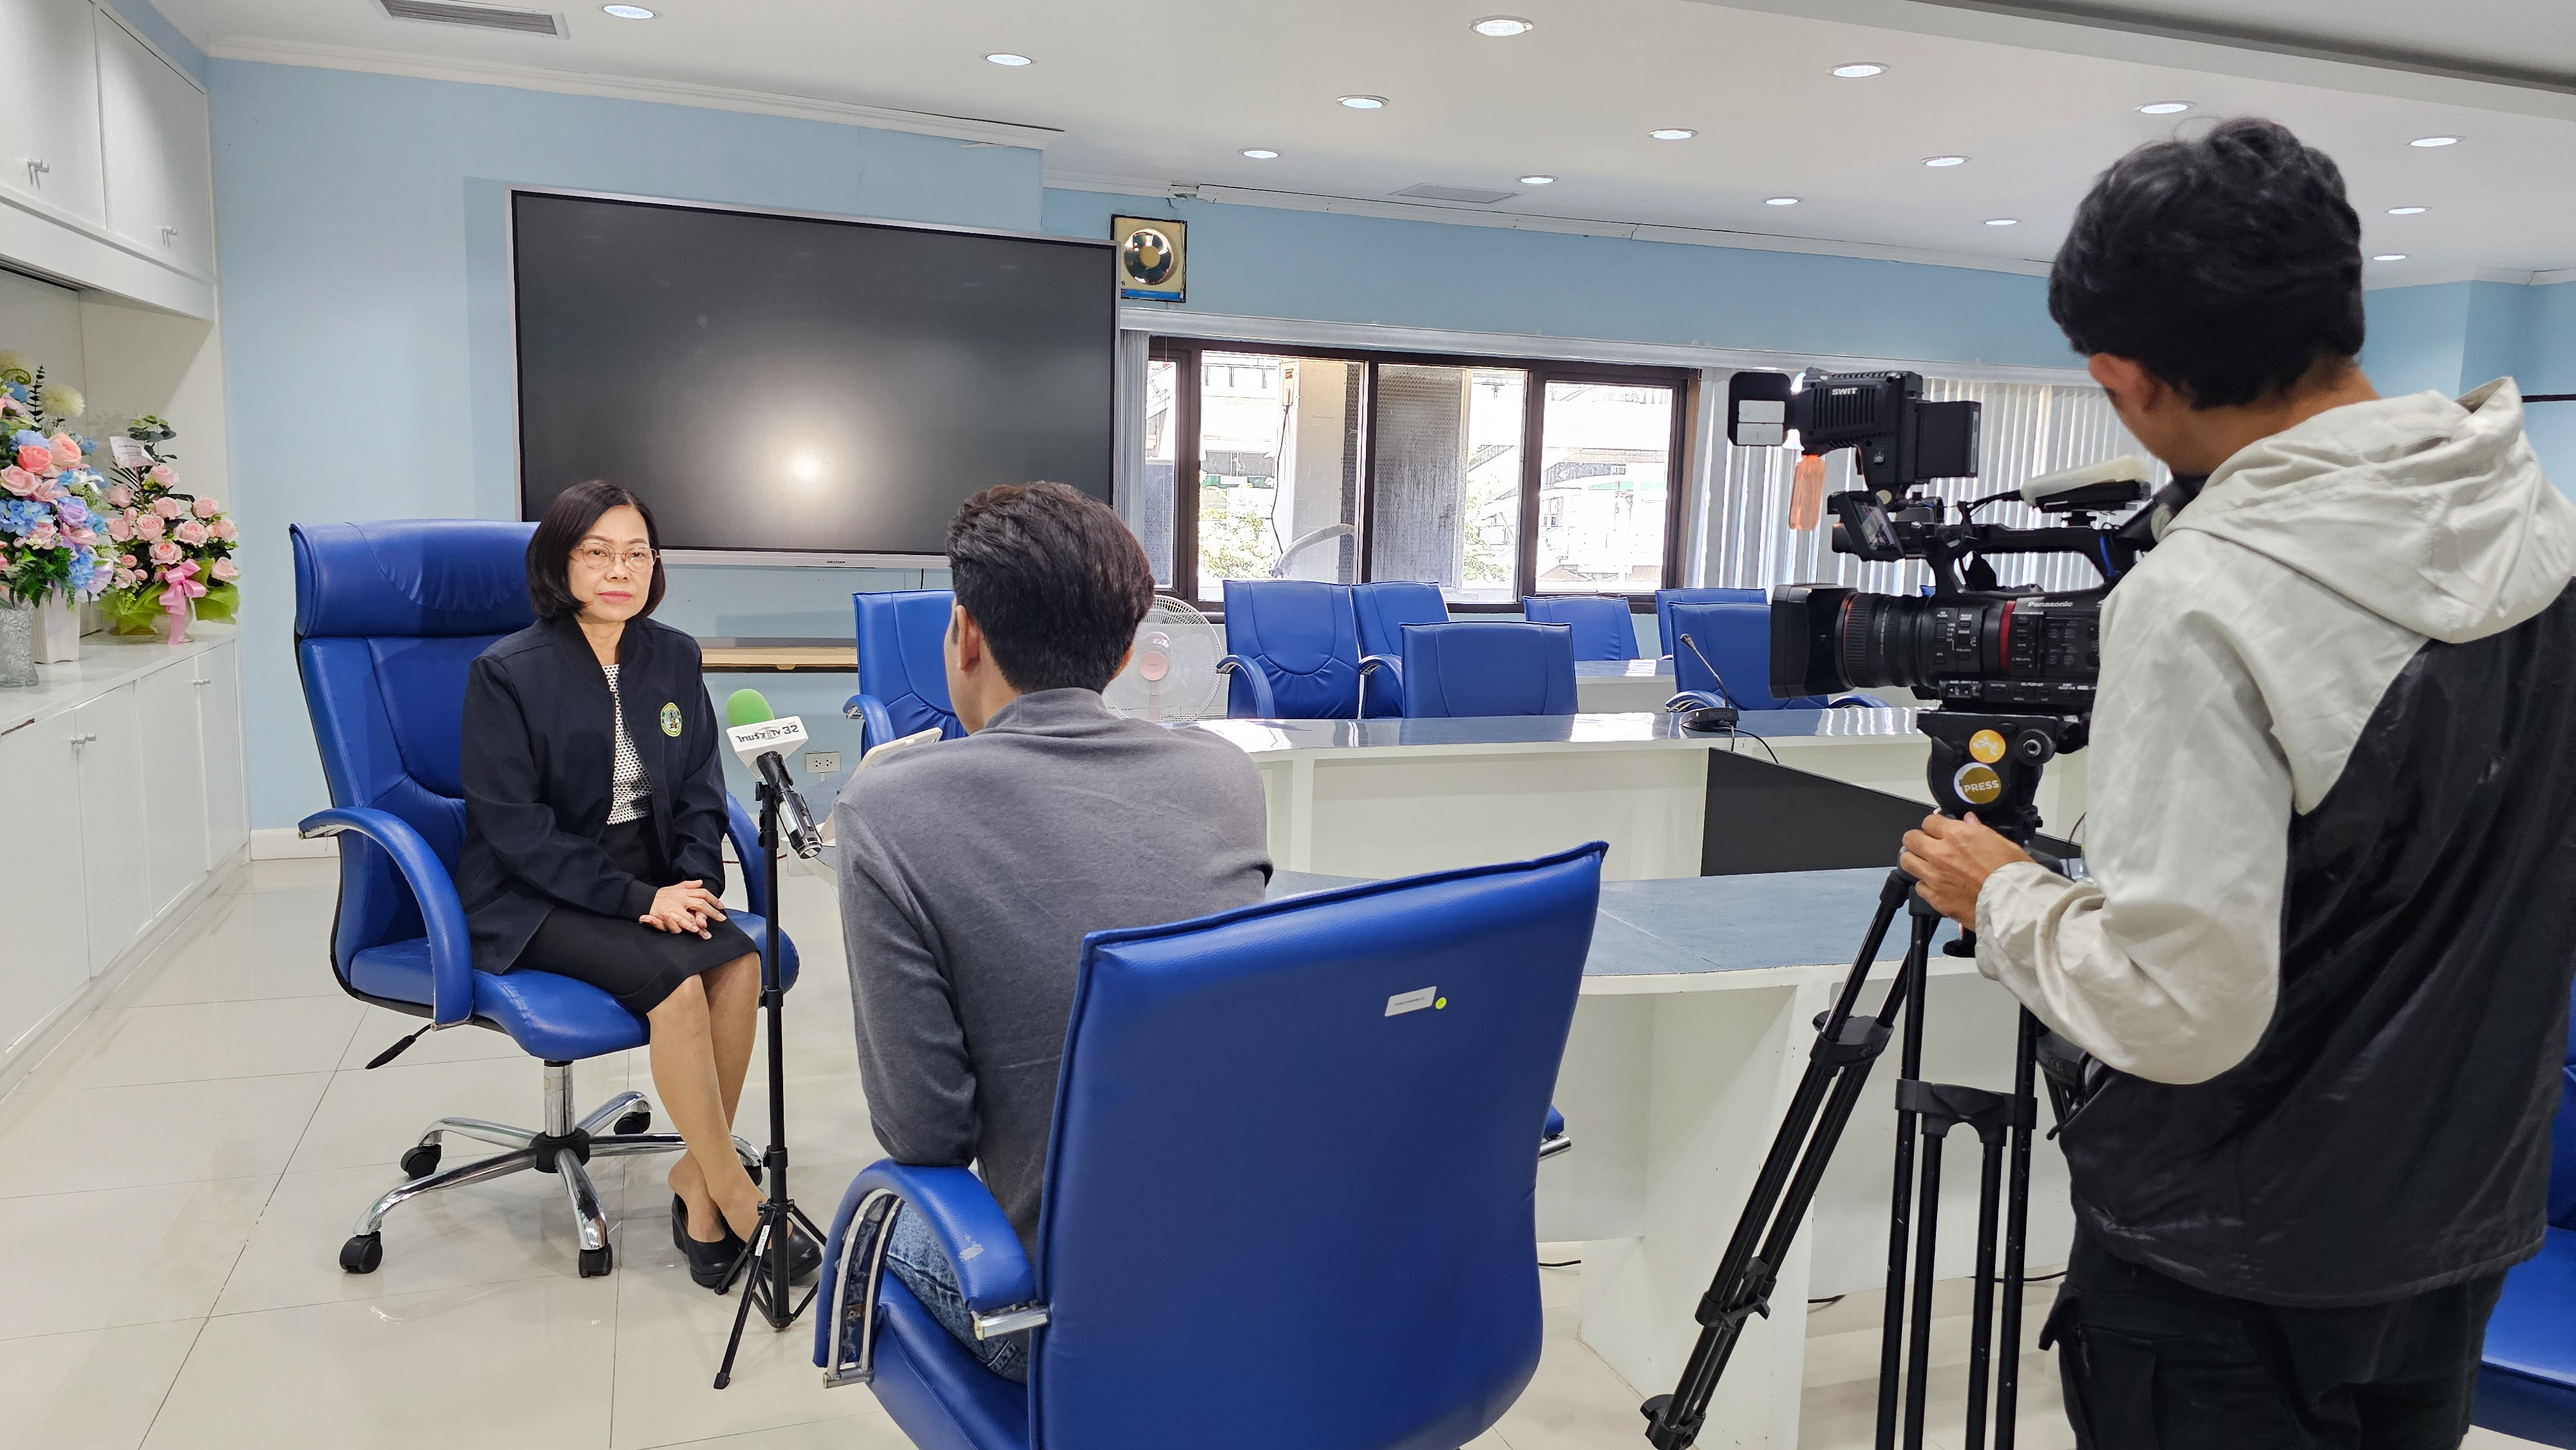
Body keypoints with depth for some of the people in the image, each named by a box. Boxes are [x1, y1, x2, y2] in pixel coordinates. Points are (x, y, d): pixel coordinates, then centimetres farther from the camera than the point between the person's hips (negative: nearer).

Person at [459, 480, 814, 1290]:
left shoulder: (673, 658, 6)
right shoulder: (506, 673, -9)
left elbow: (700, 792, 9)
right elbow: (516, 827, -13)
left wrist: (695, 884, -10)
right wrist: (635, 897, -22)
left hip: (648, 876, 5)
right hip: (534, 896, -4)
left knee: (740, 963, -25)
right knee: (675, 978, -29)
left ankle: (696, 1178, -10)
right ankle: (734, 1196, -15)